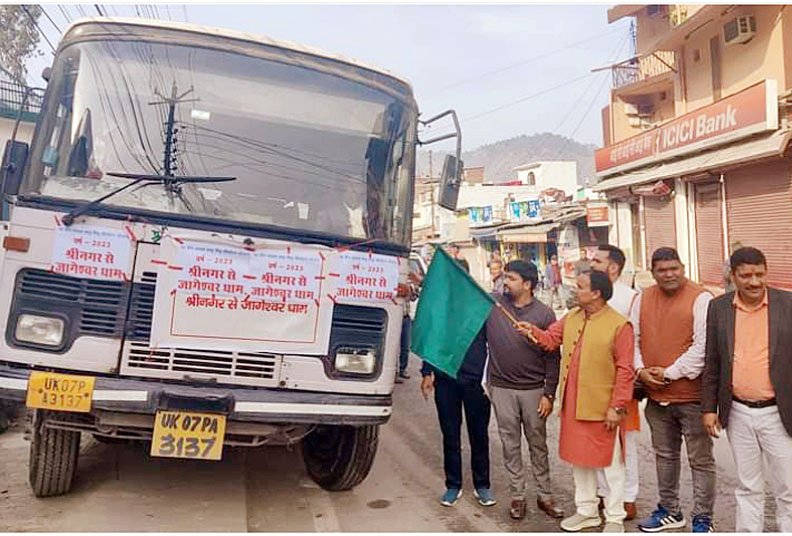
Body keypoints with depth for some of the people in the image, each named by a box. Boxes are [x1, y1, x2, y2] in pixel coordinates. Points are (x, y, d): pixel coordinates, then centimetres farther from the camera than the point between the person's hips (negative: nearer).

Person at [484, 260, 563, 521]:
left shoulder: (544, 314, -5)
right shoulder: (492, 303, -2)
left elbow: (552, 357, -3)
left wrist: (549, 394, -5)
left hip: (534, 390, -1)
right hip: (501, 389, 1)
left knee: (538, 445, 12)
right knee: (510, 445, 10)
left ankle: (545, 496, 27)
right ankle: (517, 496, 24)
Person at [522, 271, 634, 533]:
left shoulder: (619, 325, -14)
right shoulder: (571, 318, 6)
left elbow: (625, 370, -14)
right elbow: (550, 338, 9)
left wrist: (617, 407, -16)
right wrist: (532, 331, -11)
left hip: (602, 408, -6)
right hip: (572, 406, 7)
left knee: (611, 463, 9)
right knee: (579, 460, 18)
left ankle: (615, 518, 26)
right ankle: (586, 511, 36)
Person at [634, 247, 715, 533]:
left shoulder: (701, 298, -10)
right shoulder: (643, 299, 6)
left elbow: (703, 346, -16)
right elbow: (633, 339, 11)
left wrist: (670, 373, -16)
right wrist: (640, 370, -4)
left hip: (692, 395, -5)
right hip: (655, 395, 6)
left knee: (700, 460, 6)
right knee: (664, 455, 19)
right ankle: (669, 511, 35)